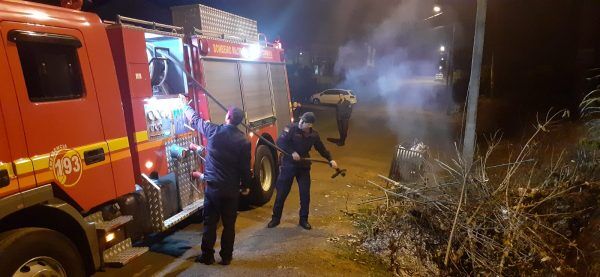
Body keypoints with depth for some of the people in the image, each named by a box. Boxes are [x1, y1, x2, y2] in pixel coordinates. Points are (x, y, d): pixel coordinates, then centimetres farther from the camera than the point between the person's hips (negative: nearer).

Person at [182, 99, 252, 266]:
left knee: (210, 223, 12)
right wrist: (246, 186, 12)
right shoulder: (243, 141, -7)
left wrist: (186, 106, 28)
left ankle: (207, 256, 22)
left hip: (213, 186, 0)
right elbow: (245, 167, -3)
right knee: (229, 224, 12)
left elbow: (195, 120, 9)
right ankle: (226, 257, 21)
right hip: (232, 189, 0)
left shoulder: (213, 131, -8)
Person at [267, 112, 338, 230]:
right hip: (288, 166, -3)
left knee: (305, 194, 5)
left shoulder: (314, 135, -2)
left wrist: (330, 160, -3)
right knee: (281, 193, 4)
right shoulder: (292, 129, -13)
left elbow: (322, 149, 9)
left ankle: (303, 220, 22)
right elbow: (280, 142, -16)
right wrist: (292, 152, -26)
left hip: (304, 167, 3)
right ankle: (276, 218, 20)